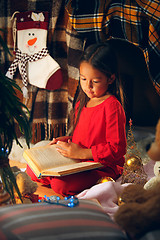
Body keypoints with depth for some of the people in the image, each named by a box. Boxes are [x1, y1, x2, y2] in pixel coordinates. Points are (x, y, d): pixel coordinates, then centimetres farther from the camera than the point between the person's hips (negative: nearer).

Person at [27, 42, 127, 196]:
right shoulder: (82, 102, 13)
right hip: (78, 161, 8)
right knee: (32, 170, -2)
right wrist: (68, 140, 6)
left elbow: (117, 148, -20)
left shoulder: (112, 107, -16)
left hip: (103, 168, -8)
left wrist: (81, 153, -23)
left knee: (60, 184, -30)